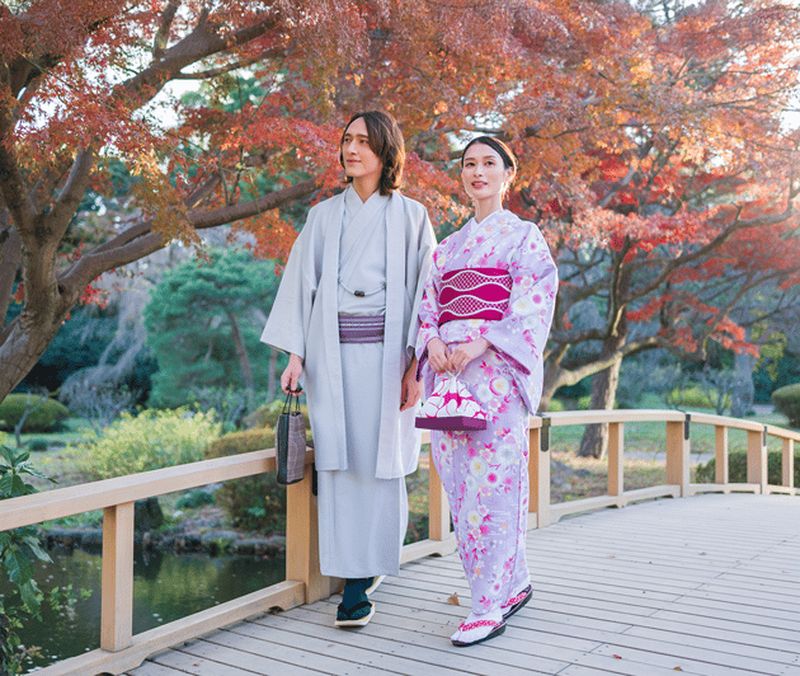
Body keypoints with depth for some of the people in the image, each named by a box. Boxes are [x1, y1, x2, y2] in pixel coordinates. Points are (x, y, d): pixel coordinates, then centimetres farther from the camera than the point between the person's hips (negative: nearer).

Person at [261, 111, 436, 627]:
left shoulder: (410, 216, 5)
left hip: (384, 352, -2)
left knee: (379, 462, -1)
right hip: (332, 352, 2)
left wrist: (416, 363, -6)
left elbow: (424, 291, 2)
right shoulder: (324, 215, 12)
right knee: (338, 461, 0)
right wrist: (296, 354, 1)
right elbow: (302, 284, 10)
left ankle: (362, 582, 8)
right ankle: (358, 570, 11)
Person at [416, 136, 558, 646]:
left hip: (497, 368, -6)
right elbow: (428, 300, 16)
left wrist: (479, 344, -17)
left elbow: (533, 303, -7)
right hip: (449, 368, 6)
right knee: (460, 482, 5)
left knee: (490, 481, -10)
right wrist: (433, 340, -6)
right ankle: (515, 584, 19)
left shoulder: (523, 236, 5)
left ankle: (491, 605, -4)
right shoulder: (450, 244, 21)